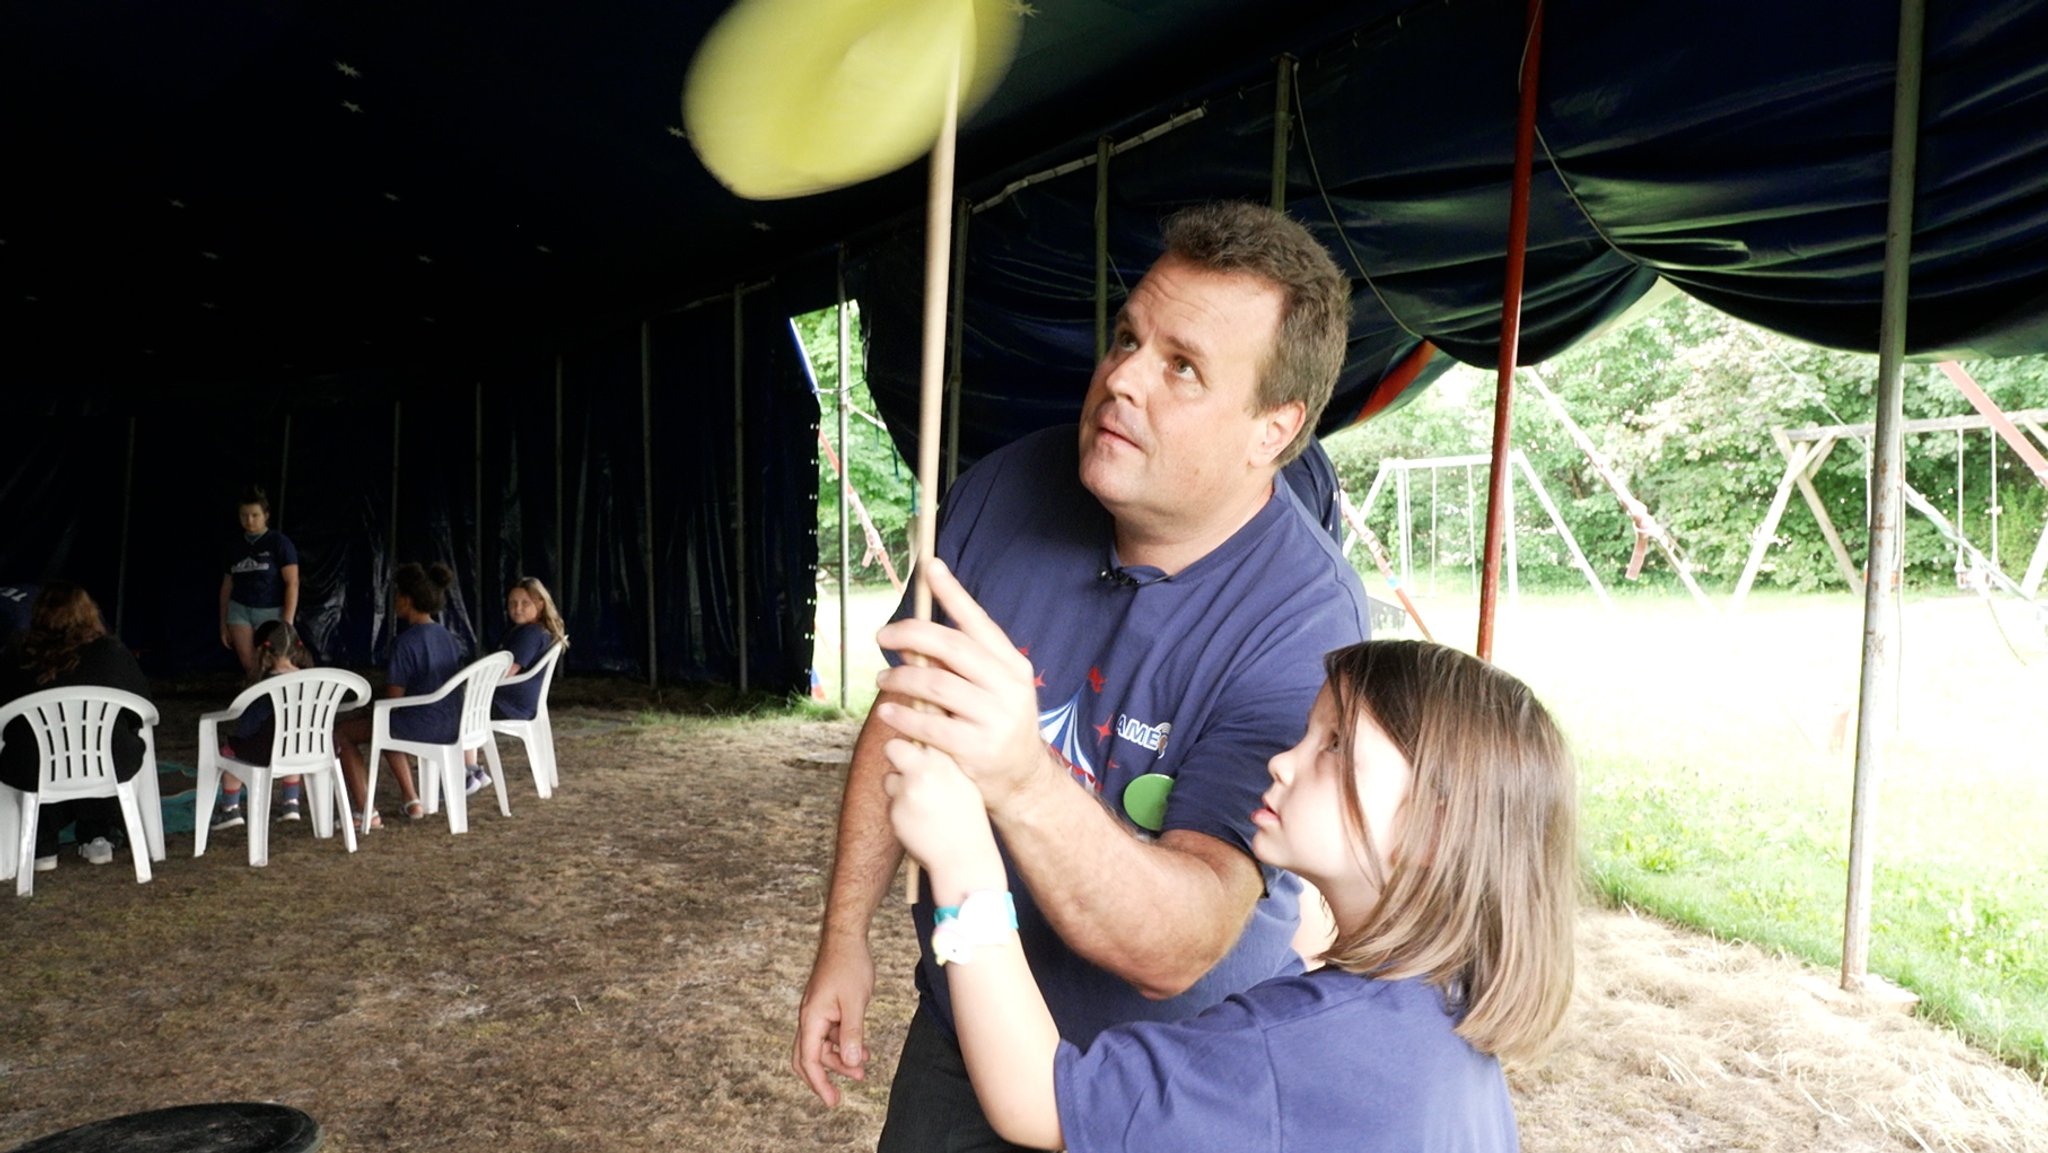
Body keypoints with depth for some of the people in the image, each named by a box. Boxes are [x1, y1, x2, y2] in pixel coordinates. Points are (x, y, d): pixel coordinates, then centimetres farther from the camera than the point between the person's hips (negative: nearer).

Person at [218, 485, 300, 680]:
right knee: (250, 667, -4)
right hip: (240, 610, 4)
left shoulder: (279, 542, -6)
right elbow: (227, 586, 15)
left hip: (271, 612, -4)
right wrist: (223, 624, 15)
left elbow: (292, 583, -11)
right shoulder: (235, 546, 9)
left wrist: (287, 621, -17)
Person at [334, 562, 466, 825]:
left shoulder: (406, 642, -17)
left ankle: (367, 812, 10)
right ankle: (411, 799, 35)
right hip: (452, 725, 8)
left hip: (420, 727, -8)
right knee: (387, 725, 36)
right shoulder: (450, 638, 7)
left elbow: (394, 697, -17)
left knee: (342, 732, 12)